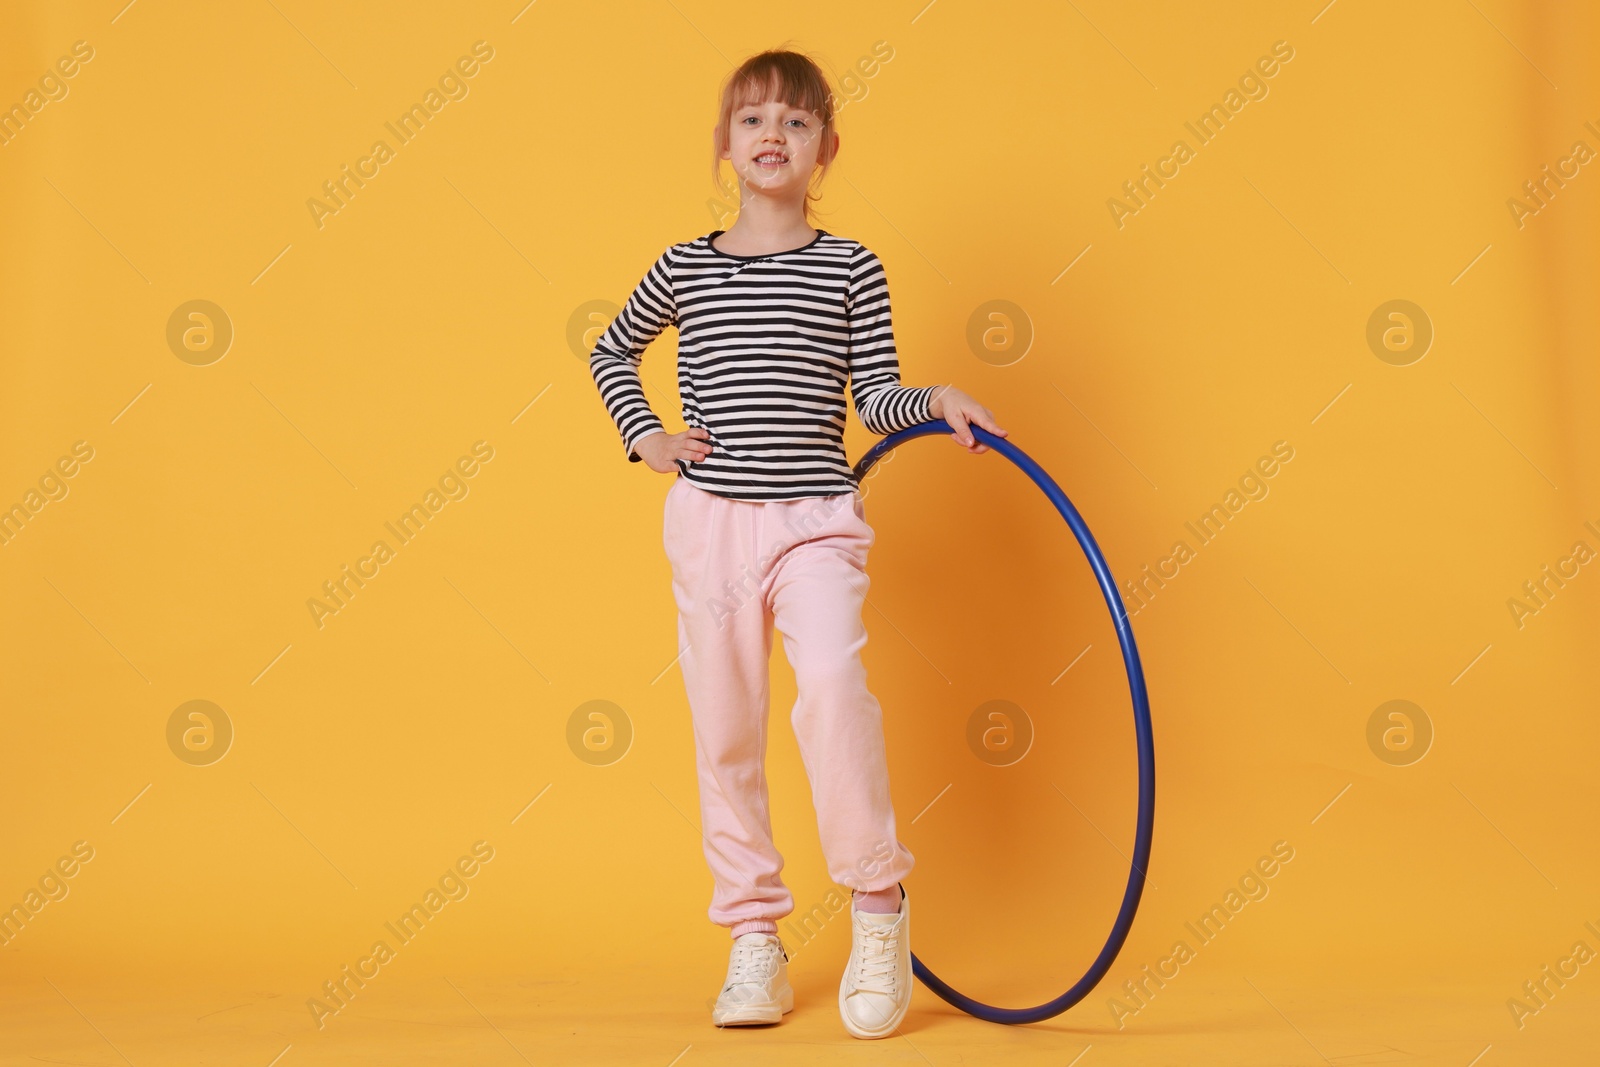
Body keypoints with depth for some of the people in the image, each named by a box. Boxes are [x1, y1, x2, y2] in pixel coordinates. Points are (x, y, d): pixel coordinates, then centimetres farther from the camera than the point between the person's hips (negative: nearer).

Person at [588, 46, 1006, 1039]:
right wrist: (646, 438, 10)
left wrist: (936, 400, -14)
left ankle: (879, 902, -11)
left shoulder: (851, 268, 3)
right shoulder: (684, 268, 7)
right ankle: (755, 939, 18)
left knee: (832, 678, -27)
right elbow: (611, 353, 24)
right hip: (710, 516, 2)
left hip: (817, 519, -2)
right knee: (726, 734, 5)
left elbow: (875, 398, 5)